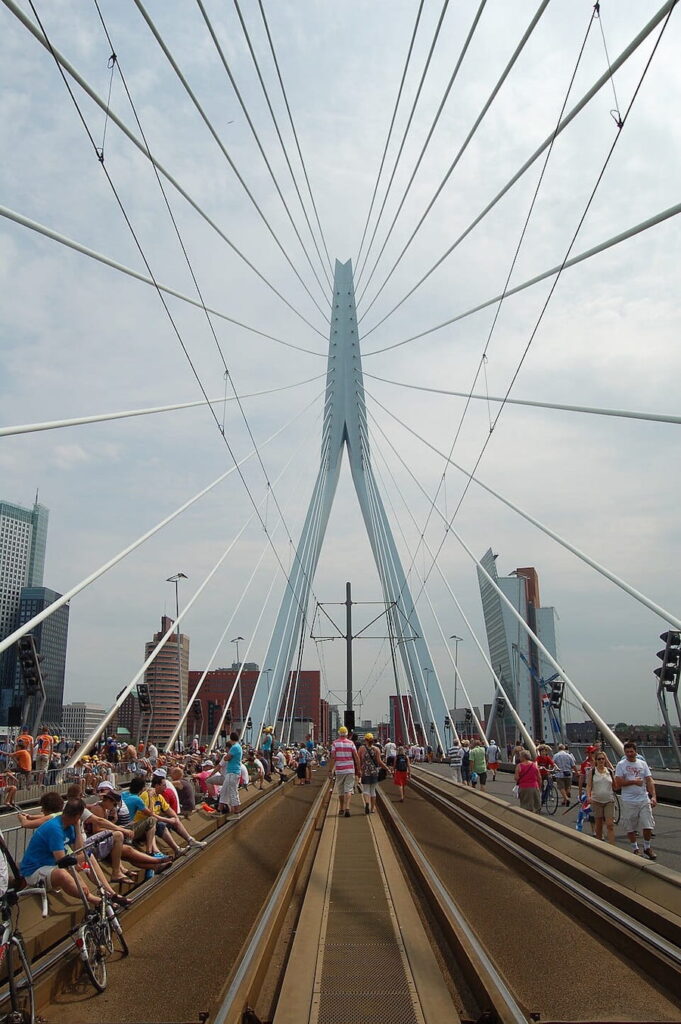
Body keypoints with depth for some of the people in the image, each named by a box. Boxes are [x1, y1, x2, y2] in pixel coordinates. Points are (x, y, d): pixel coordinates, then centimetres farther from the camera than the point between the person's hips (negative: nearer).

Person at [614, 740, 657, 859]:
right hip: (628, 802, -2)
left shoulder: (642, 763, 6)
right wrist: (634, 781, -11)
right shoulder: (621, 764, -3)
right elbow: (618, 783, -9)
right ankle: (635, 849, 24)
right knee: (630, 828, 6)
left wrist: (653, 796, -9)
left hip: (644, 800, 2)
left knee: (648, 826, 0)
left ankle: (647, 848, 21)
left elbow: (649, 781, 3)